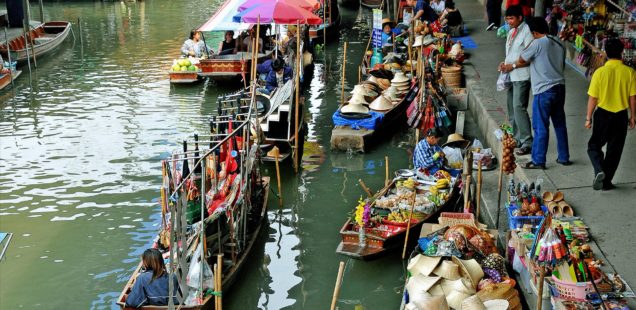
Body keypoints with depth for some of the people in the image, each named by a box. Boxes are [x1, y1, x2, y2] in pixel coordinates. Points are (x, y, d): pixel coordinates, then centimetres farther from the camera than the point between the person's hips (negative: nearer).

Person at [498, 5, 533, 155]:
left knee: (519, 107, -15)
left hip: (522, 76, -9)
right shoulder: (511, 31, 15)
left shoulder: (527, 31, -12)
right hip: (511, 76, 9)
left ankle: (527, 143, -14)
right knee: (512, 108, 13)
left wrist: (512, 65, -17)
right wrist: (505, 63, 6)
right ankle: (517, 139, 23)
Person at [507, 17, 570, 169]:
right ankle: (564, 157, 22)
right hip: (560, 88, 7)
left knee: (541, 127, -1)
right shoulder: (559, 45, 12)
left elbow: (522, 60, -5)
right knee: (560, 124, 15)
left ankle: (538, 161, 4)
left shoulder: (537, 43, -12)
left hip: (544, 91, -7)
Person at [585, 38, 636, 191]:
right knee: (614, 150, 13)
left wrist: (588, 118, 2)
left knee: (594, 145, 15)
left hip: (603, 115, -1)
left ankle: (599, 171, -10)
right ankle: (606, 181, 18)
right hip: (621, 115, 1)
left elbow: (593, 98, -8)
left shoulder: (600, 72, -13)